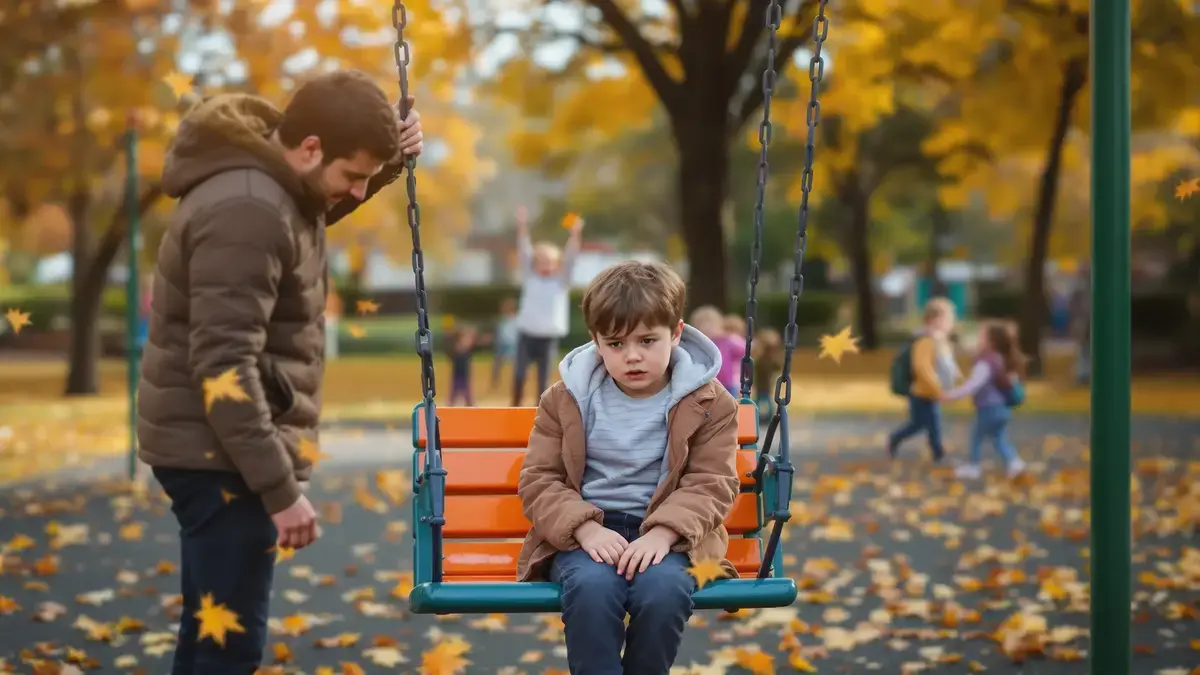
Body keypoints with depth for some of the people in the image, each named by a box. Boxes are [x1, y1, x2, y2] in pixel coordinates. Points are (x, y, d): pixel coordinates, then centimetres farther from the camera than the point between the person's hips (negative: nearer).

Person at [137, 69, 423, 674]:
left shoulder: (273, 184, 6)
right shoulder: (246, 211, -23)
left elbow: (317, 210, 31)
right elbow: (223, 366, -27)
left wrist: (387, 163, 9)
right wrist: (280, 489, -27)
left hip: (222, 450, 10)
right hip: (221, 454, -10)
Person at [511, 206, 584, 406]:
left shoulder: (561, 283, 3)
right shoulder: (529, 279, 5)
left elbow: (569, 260, -8)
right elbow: (524, 254, -4)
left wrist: (575, 236, -21)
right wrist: (522, 228, -15)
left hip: (549, 337, 0)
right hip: (527, 334, 0)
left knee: (544, 378, 4)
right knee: (519, 374, -7)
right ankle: (515, 408, 11)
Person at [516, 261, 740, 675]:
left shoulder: (708, 403, 2)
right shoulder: (566, 399, 5)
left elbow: (712, 484, -4)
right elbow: (538, 479, 2)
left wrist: (662, 534, -22)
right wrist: (585, 528, -17)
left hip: (666, 532, 0)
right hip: (585, 531, 1)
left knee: (664, 590, -34)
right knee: (591, 587, -34)